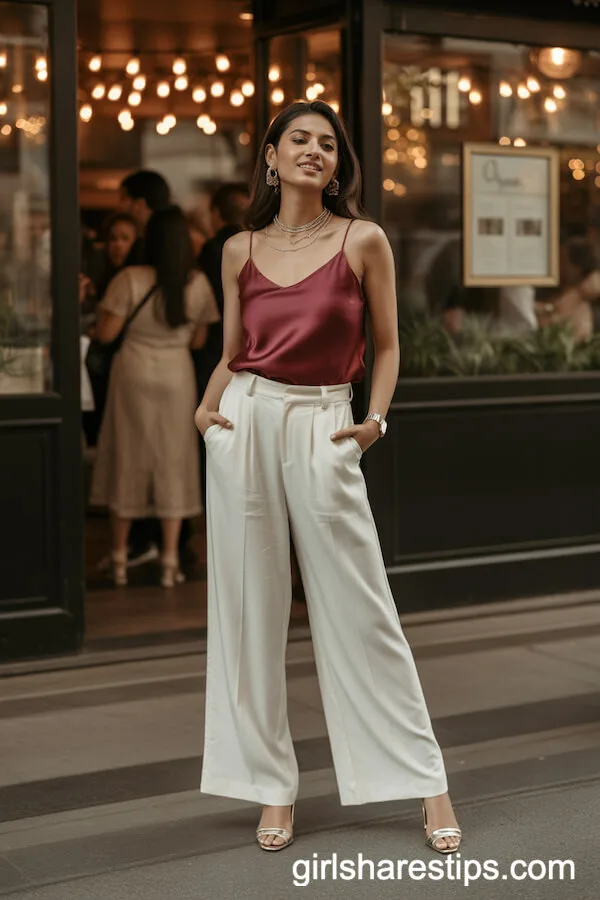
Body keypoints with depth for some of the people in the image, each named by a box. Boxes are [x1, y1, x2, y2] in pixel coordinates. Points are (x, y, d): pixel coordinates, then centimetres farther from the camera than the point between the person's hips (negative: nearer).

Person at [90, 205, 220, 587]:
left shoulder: (130, 279, -15)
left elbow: (106, 333, -11)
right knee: (172, 461, 8)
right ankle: (170, 561, 9)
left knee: (128, 458, 11)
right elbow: (198, 340, 2)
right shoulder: (198, 283, -7)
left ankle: (120, 558, 18)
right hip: (177, 376, 1)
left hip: (134, 372, -1)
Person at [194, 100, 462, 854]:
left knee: (359, 609, -1)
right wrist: (206, 406, -2)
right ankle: (272, 787, 16)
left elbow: (386, 345, 6)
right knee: (250, 603, 5)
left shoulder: (362, 241, 1)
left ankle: (427, 784, 11)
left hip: (322, 427, -3)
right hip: (246, 422, 3)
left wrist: (375, 419, -7)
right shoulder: (240, 251, 9)